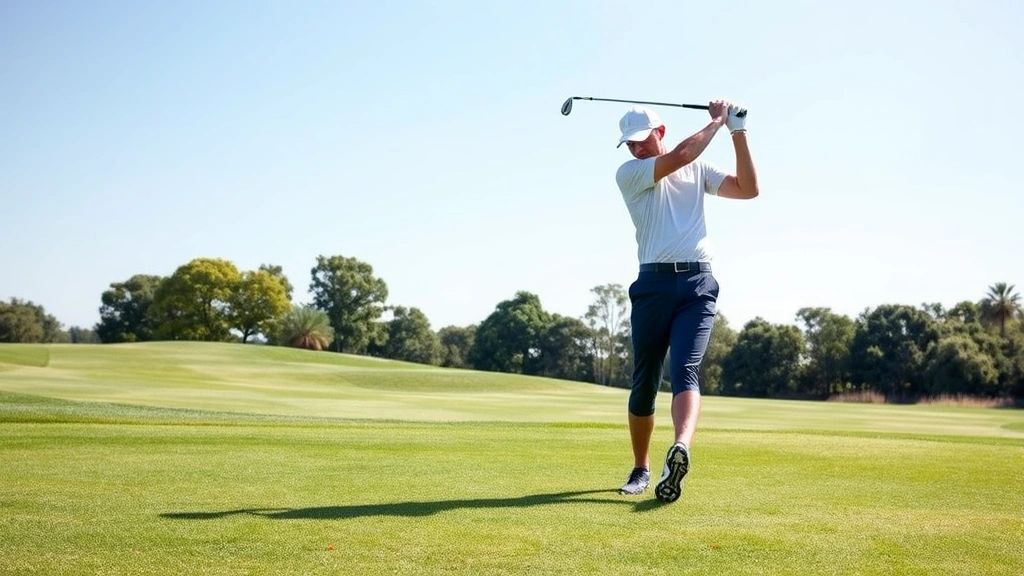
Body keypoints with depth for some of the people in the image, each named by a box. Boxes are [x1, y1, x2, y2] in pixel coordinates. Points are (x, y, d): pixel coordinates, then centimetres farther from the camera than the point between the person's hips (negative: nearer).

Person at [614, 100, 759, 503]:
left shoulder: (699, 170, 19)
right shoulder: (628, 173, 6)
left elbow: (748, 189, 10)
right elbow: (679, 156, -9)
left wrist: (738, 133, 5)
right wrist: (716, 123, 2)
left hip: (698, 284, 1)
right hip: (654, 282, -1)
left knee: (684, 372, -19)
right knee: (644, 383, 4)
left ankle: (681, 451, -41)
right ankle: (641, 469, 20)